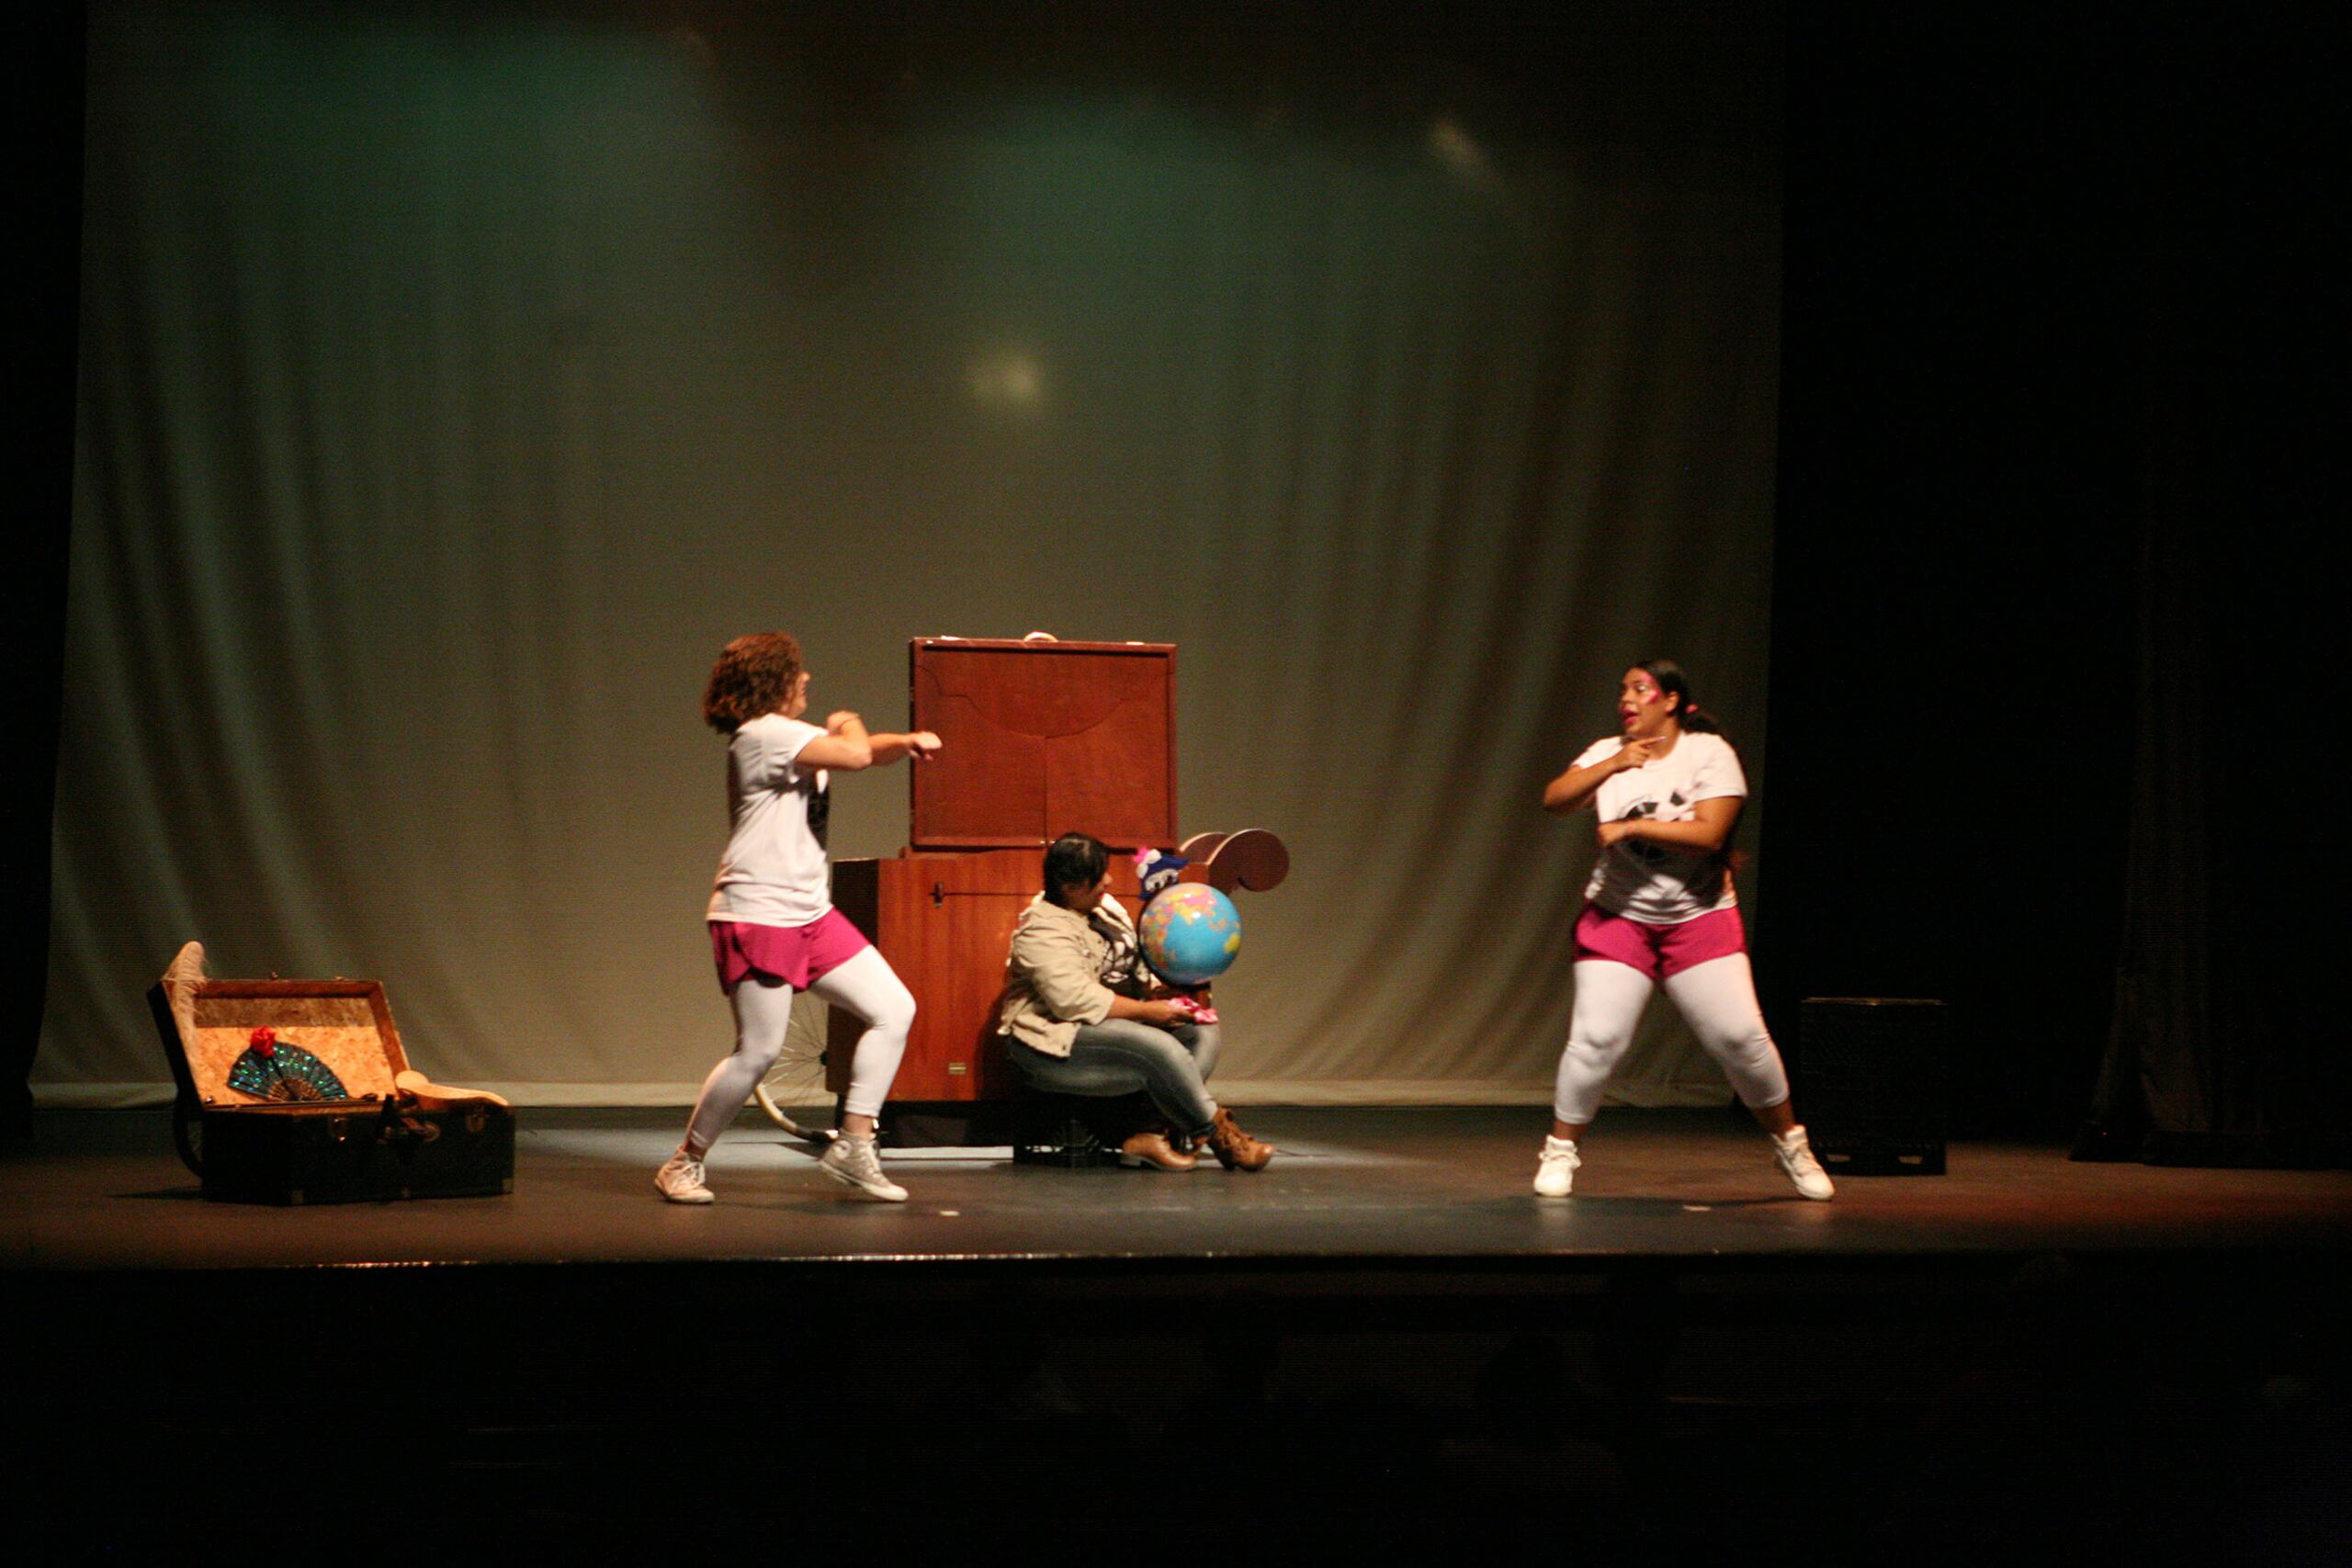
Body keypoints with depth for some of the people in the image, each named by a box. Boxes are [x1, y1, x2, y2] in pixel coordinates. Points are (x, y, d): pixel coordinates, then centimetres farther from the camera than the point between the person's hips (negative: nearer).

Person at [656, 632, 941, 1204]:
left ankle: (853, 1147, 8)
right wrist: (848, 723, 1)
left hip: (811, 914, 10)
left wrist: (910, 741, -4)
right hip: (758, 916, -10)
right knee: (759, 1050, -10)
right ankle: (684, 1164, 8)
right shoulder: (762, 735, -13)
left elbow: (867, 751, 17)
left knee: (895, 1010, 3)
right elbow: (855, 754, -21)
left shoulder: (792, 736, 18)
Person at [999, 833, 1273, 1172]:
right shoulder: (1045, 931, -16)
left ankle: (1159, 1138, -23)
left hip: (1115, 1024, 10)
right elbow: (1075, 1001, -26)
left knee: (1204, 1032, -8)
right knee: (1159, 1047, -31)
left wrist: (1166, 996, 0)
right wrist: (1149, 1011, -20)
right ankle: (1219, 1137, -15)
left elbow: (1137, 969, 22)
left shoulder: (1106, 908, 15)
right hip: (1055, 1045, -10)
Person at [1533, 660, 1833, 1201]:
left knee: (1741, 1036, -6)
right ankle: (1560, 1152, 5)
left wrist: (1631, 827, -17)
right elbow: (1554, 801, -9)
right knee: (1596, 1037, -11)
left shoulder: (1710, 753, -6)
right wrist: (1613, 766, -21)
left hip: (1700, 918, -1)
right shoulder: (1608, 754, 3)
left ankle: (1791, 1146, 13)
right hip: (1619, 917, 1)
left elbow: (1710, 832, -17)